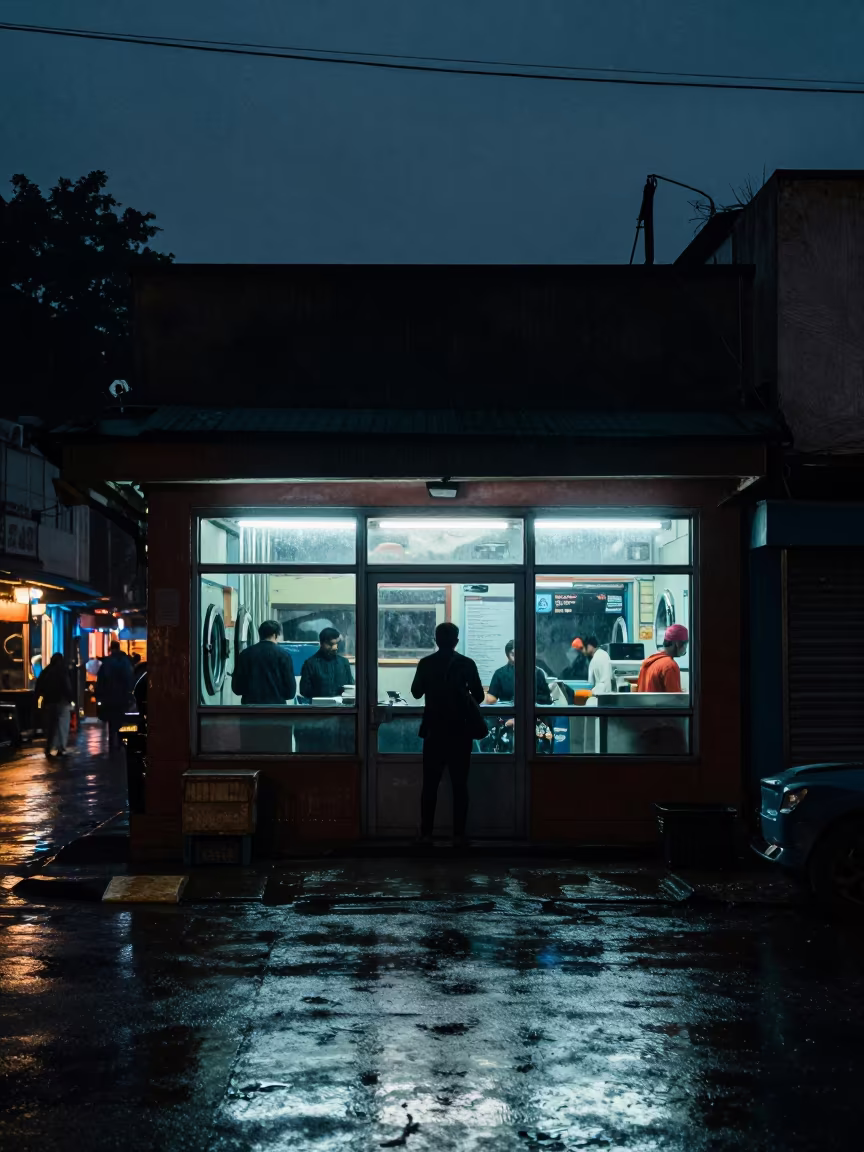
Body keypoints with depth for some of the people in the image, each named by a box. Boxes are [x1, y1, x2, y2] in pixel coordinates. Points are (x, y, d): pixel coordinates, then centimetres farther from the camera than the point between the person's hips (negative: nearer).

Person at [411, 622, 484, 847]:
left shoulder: (426, 663, -2)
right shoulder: (467, 664, -4)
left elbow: (416, 692, 8)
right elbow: (478, 696, -1)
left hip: (434, 731, 1)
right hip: (460, 732, -1)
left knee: (430, 785, 6)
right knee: (459, 786, 3)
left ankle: (426, 834, 4)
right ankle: (458, 835, 1)